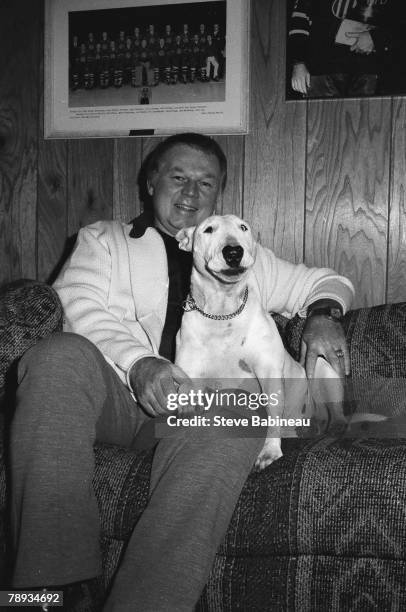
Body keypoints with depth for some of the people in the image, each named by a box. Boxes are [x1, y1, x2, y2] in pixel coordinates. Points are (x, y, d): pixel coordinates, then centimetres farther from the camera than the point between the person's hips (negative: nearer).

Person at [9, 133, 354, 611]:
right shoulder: (104, 239, 22)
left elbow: (322, 281, 33)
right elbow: (78, 307, 2)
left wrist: (322, 313, 7)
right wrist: (138, 363, -18)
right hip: (115, 391, 0)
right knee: (60, 356, -33)